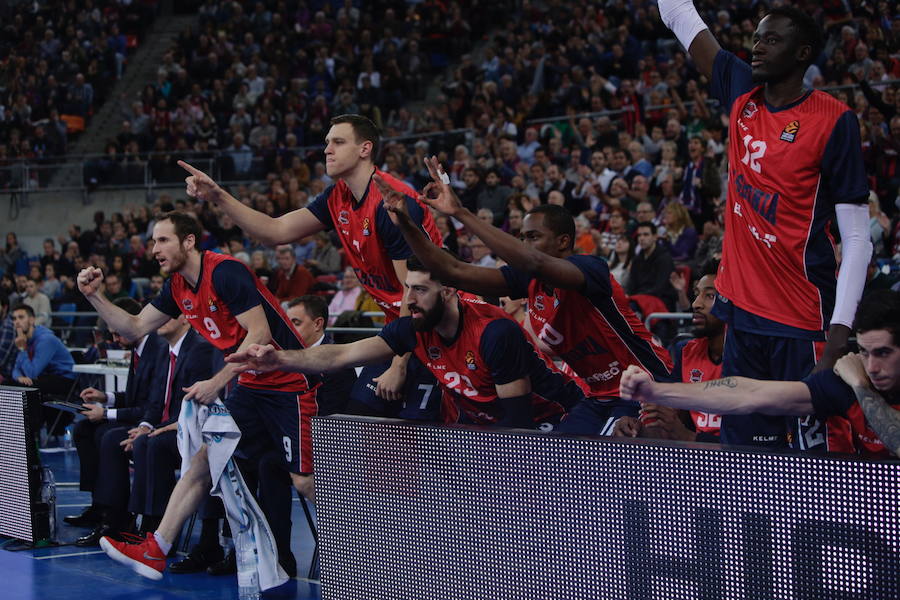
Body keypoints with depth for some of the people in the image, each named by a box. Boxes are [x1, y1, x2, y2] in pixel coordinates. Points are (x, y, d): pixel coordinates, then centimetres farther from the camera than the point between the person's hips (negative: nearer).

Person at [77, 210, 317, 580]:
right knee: (203, 458, 4)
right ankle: (155, 552, 7)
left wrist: (218, 382, -24)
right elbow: (135, 328, 15)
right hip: (251, 387, 9)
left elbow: (259, 334, -24)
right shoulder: (178, 287, 8)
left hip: (289, 385, -9)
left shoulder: (225, 272, -19)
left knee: (304, 481, -9)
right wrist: (95, 296, 3)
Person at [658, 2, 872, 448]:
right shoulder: (742, 96, 8)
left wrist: (840, 331, -18)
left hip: (801, 321, -6)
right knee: (745, 449, 8)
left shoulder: (834, 120, -8)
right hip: (742, 307, 6)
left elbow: (857, 238, -10)